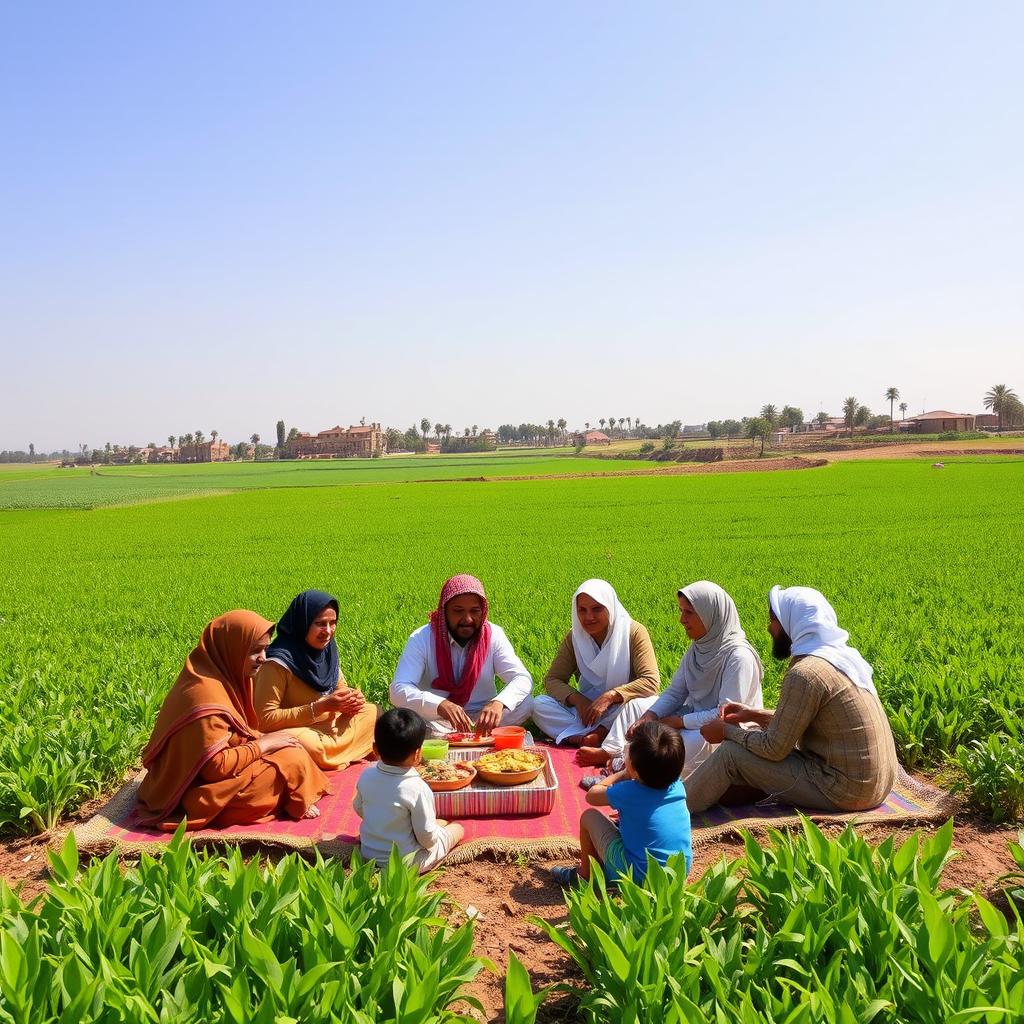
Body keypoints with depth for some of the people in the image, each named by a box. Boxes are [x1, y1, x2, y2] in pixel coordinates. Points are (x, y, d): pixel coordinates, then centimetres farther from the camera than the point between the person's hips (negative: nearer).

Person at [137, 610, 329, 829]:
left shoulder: (225, 675, 2)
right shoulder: (205, 695, -27)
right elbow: (216, 766, -27)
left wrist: (263, 738, -4)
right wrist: (262, 744, -16)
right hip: (202, 791, -10)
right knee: (293, 762, -16)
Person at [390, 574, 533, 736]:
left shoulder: (493, 635, -6)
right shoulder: (422, 638, -13)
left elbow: (523, 678, -15)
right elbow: (399, 690, -24)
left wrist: (498, 703, -38)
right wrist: (440, 705, -44)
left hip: (481, 717, 2)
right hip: (436, 721, -2)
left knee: (525, 703, -23)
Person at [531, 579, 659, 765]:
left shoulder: (633, 632, -11)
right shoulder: (574, 637, 0)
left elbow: (651, 682, -20)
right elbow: (552, 679, -2)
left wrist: (610, 696, -30)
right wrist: (577, 699, -21)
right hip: (587, 709, 4)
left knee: (649, 704, -35)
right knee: (540, 704, -19)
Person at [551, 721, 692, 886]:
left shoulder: (628, 792, -21)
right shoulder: (678, 786, -7)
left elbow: (591, 795, -1)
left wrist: (623, 774, 5)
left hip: (638, 878, -6)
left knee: (589, 816, 6)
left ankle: (586, 874, 23)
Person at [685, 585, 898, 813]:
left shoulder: (805, 673, -21)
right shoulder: (842, 655, 7)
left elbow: (774, 748, -17)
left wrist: (727, 731, -2)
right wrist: (754, 715, 14)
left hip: (844, 791, -9)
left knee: (731, 754, -3)